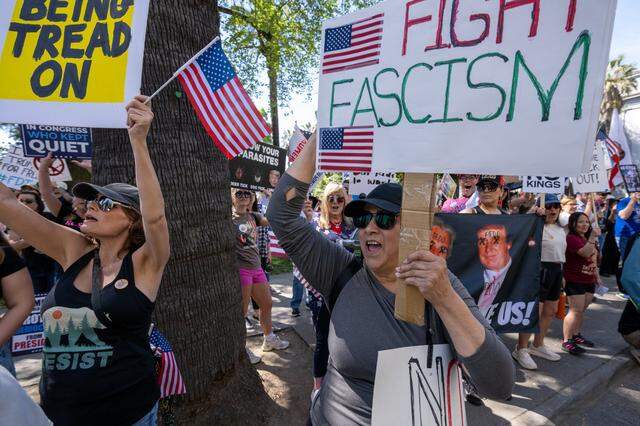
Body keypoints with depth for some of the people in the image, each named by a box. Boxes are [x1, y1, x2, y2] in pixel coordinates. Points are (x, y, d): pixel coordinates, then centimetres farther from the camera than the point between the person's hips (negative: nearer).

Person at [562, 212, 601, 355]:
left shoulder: (588, 238, 14)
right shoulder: (571, 238, -15)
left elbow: (594, 259, 23)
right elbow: (585, 253, -26)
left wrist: (597, 275, 20)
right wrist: (593, 237, -26)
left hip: (589, 281, 9)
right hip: (574, 281, -8)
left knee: (582, 310, 14)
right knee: (576, 310, -9)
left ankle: (576, 335, 27)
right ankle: (567, 341, -2)